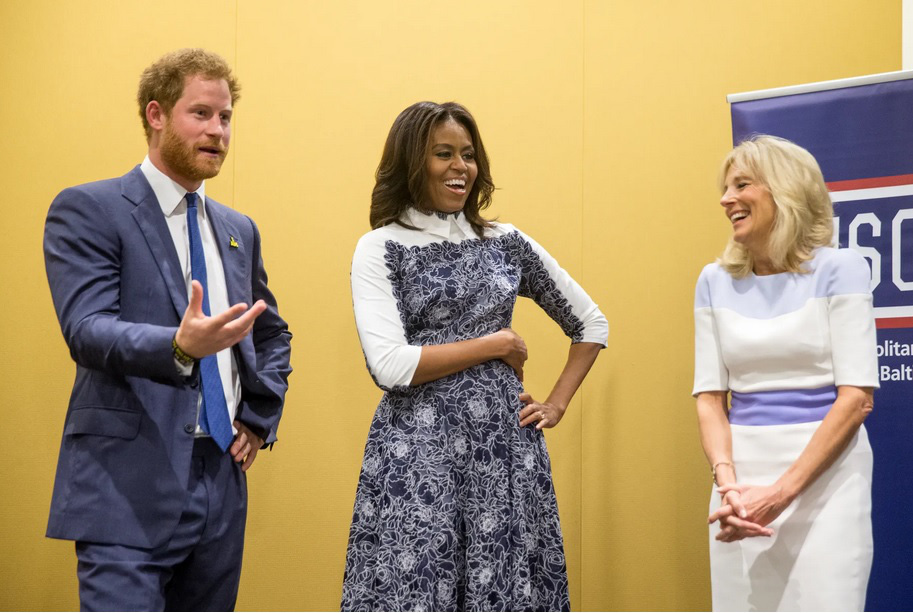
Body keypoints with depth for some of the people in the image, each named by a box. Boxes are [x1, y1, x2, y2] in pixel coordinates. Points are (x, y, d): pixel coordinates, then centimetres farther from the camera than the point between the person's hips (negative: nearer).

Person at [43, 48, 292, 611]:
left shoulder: (239, 229, 18)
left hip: (223, 481, 7)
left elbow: (273, 334, 30)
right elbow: (87, 330, -17)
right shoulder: (88, 210, -3)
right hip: (130, 486, -6)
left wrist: (260, 418, 13)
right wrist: (181, 346, -35)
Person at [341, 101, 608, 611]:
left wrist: (558, 403, 9)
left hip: (506, 446, 4)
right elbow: (390, 365, -13)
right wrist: (496, 344, -7)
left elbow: (591, 324, 20)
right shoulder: (381, 249, -1)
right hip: (419, 453, -3)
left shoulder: (508, 243, 11)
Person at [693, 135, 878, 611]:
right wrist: (727, 483, -13)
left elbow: (856, 397, -9)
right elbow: (710, 397, 5)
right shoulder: (715, 282, 8)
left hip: (824, 474, -3)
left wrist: (782, 491, -16)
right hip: (742, 476, 4)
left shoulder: (837, 268, -4)